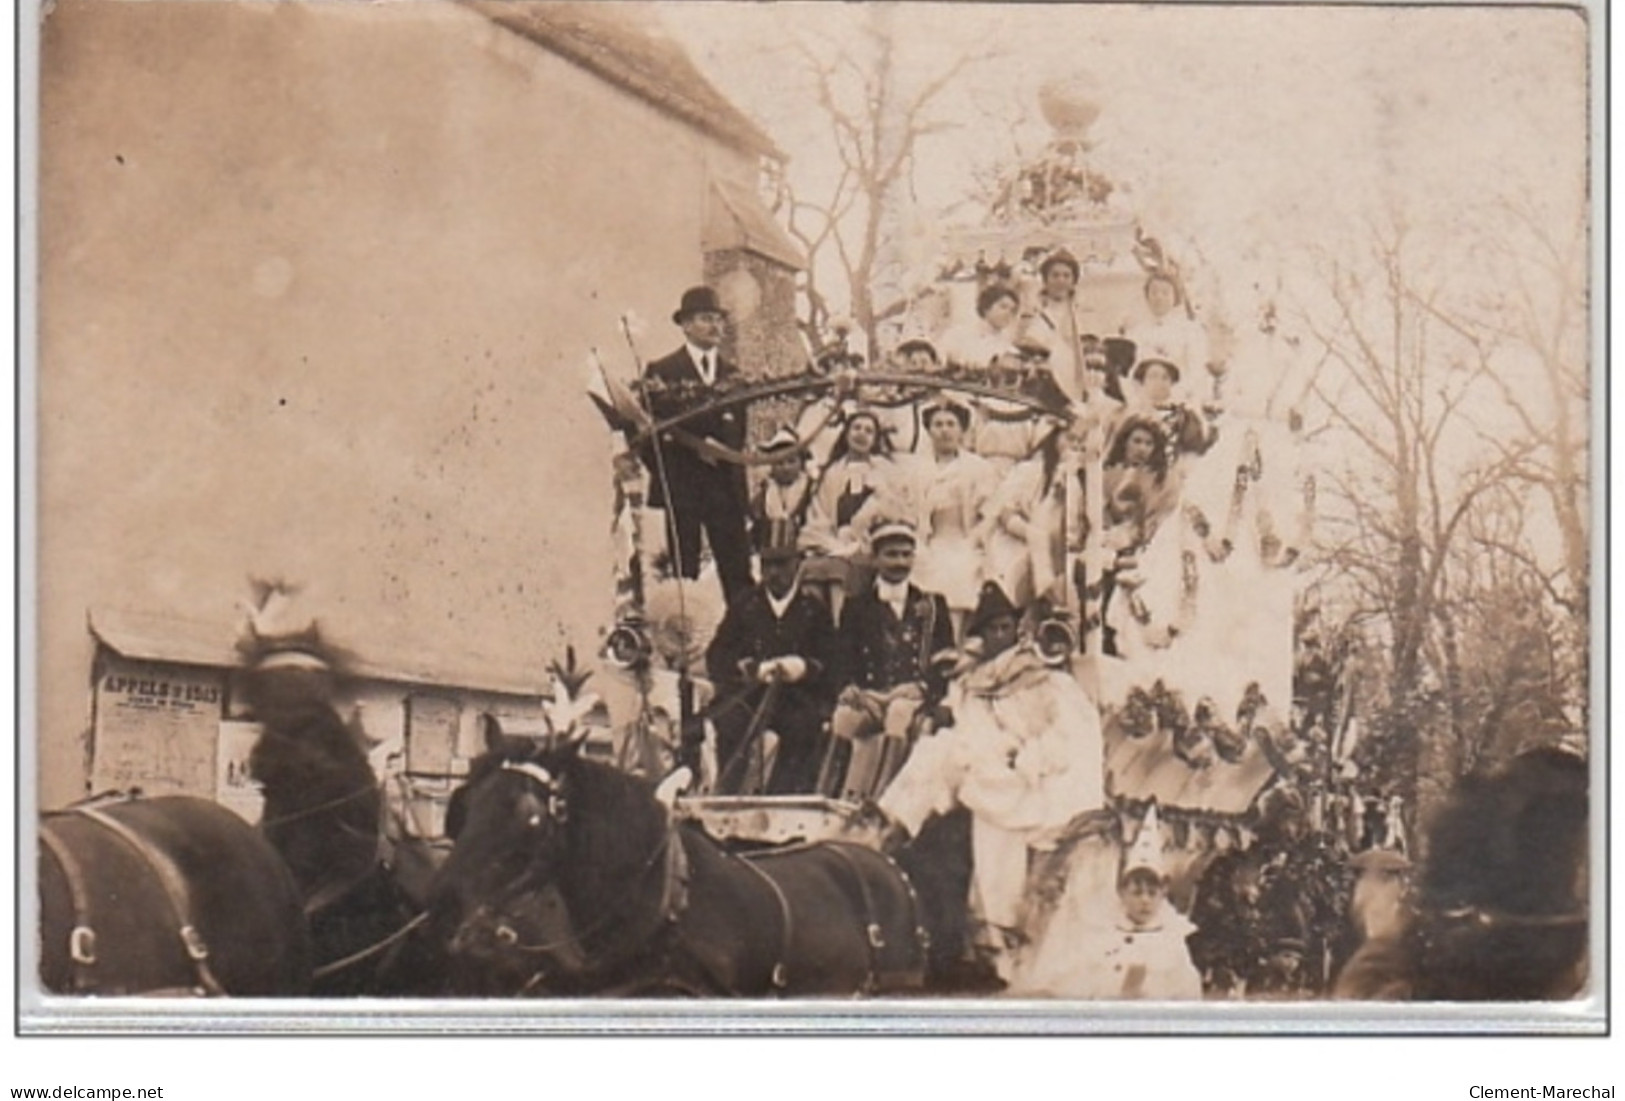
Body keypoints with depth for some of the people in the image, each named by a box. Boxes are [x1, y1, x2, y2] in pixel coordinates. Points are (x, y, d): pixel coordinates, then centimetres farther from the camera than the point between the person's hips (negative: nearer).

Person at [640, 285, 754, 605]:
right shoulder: (661, 373, 3)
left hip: (726, 486, 3)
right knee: (683, 576, -3)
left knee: (739, 576, -3)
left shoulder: (733, 375, 15)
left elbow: (737, 432, 13)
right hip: (681, 485, -3)